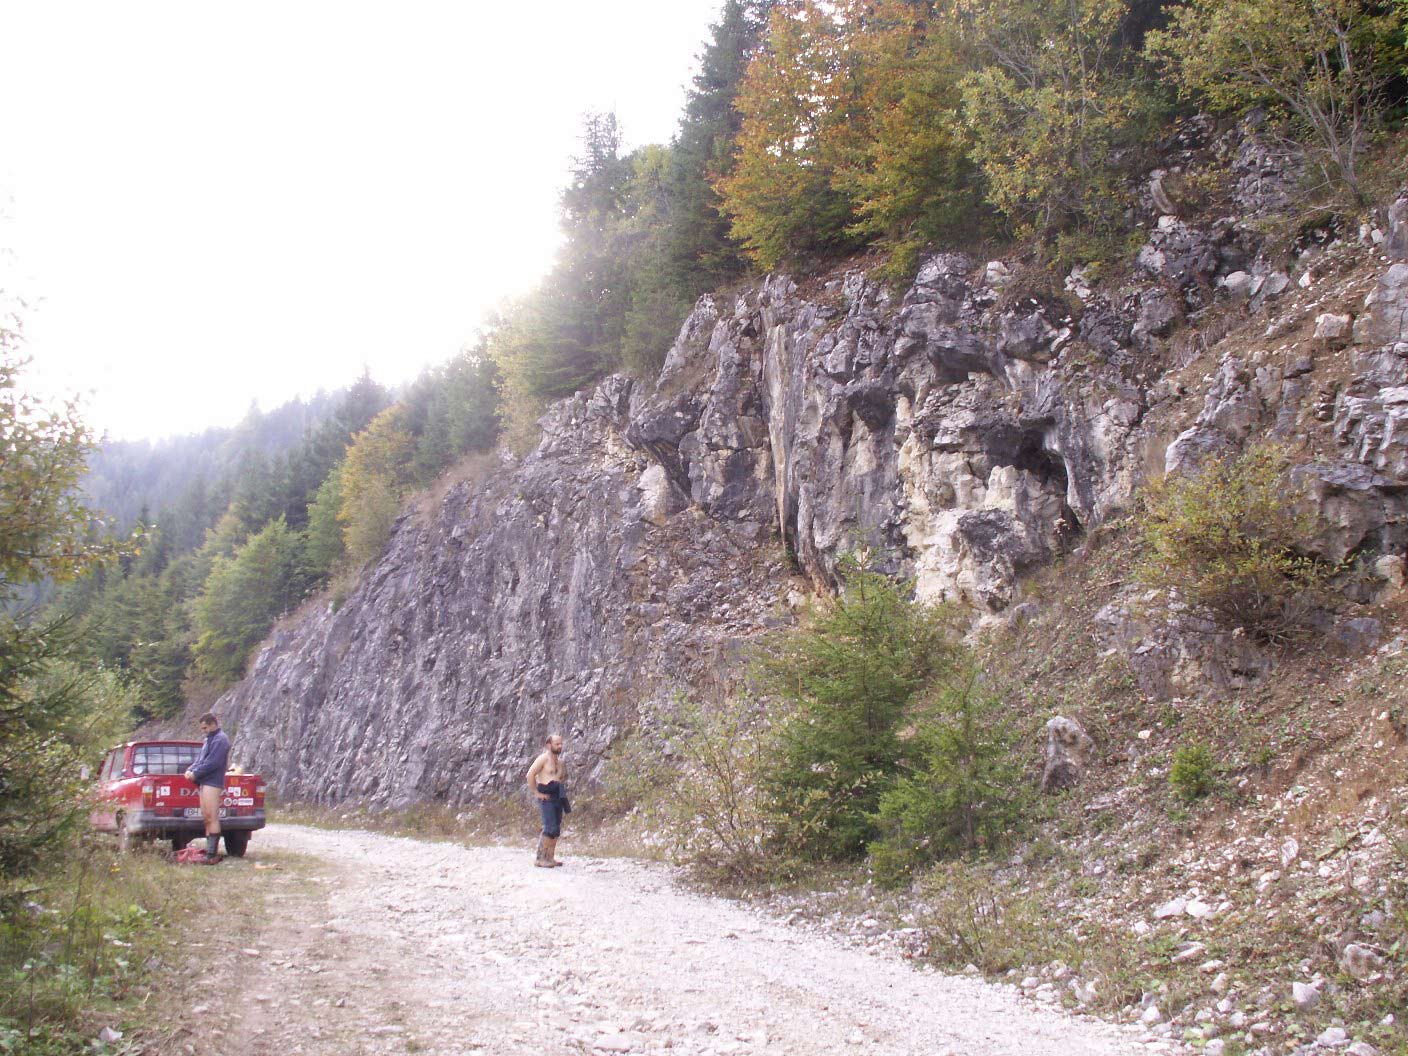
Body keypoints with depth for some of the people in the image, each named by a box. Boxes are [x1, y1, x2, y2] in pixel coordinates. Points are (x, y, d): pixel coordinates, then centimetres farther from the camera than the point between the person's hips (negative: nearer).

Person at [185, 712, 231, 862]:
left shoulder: (220, 740, -10)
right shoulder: (209, 739, 22)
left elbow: (212, 763, -17)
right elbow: (200, 758, 23)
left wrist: (195, 774, -11)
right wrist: (190, 770, 5)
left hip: (212, 783, -10)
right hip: (204, 783, 10)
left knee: (212, 818, -11)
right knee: (206, 818, 10)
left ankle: (213, 854, -12)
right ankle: (209, 851, 14)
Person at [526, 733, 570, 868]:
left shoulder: (559, 761, 17)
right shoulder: (543, 758, -7)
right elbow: (530, 775, -14)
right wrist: (537, 793, -14)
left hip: (558, 798, 8)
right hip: (546, 798, -8)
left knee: (556, 830, 7)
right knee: (550, 828, -15)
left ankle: (550, 858, 13)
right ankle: (540, 859, -12)